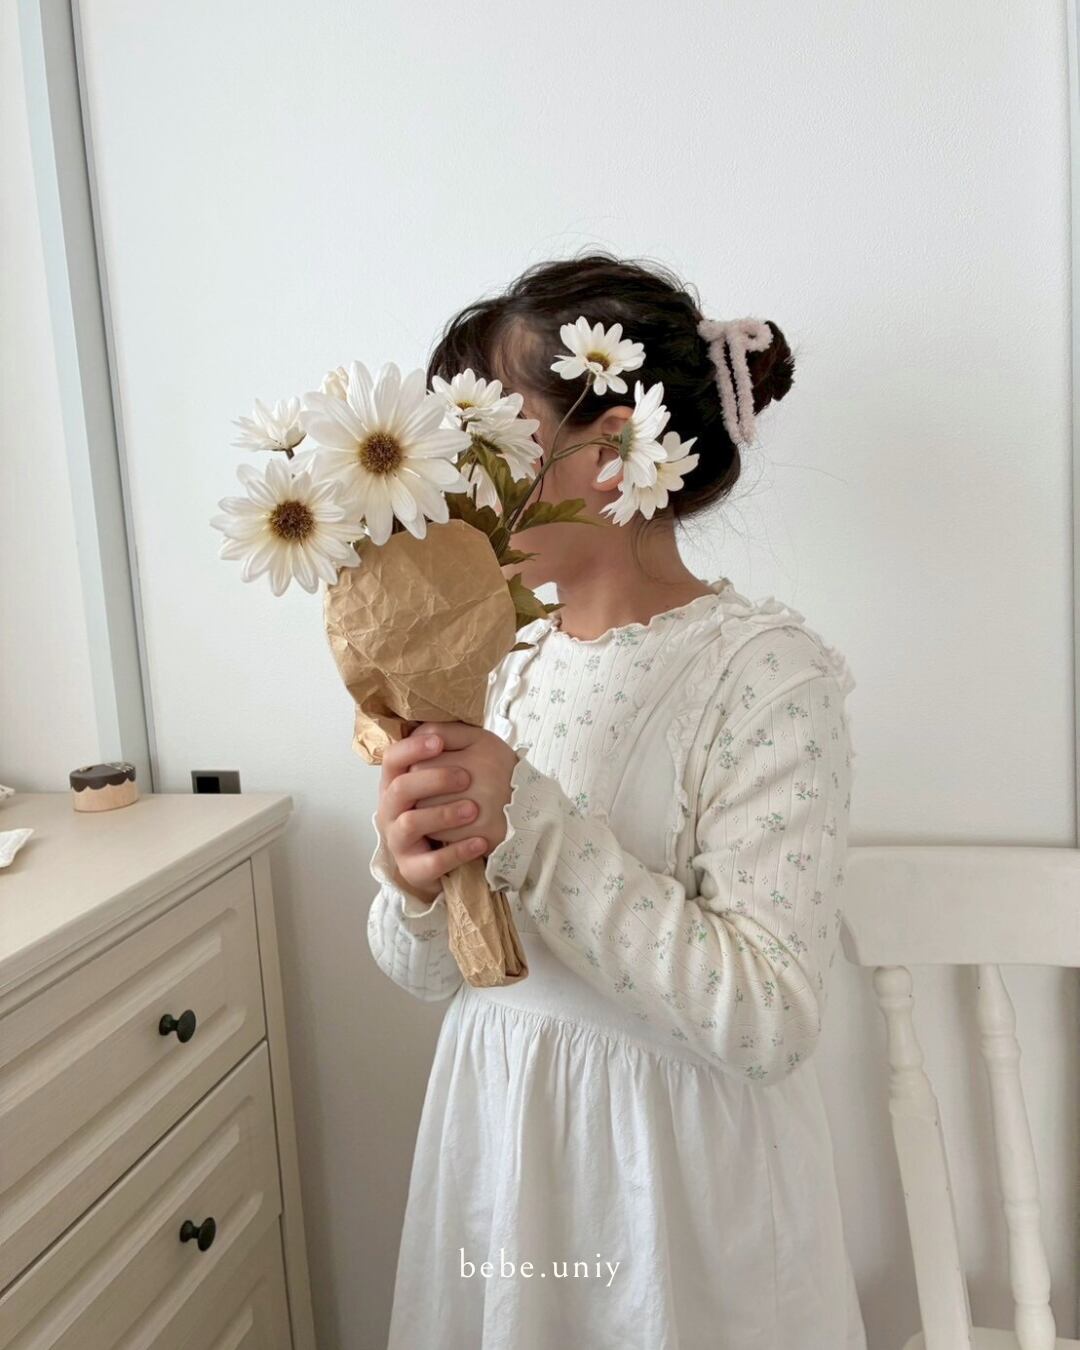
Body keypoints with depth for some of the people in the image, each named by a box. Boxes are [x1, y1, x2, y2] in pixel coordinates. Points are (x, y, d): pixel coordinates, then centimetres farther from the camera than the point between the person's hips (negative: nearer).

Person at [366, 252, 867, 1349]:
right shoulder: (500, 660, -1)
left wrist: (532, 826, -27)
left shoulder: (765, 668, -18)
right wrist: (416, 885, -20)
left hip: (682, 1165, -5)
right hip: (495, 1133, 6)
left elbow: (769, 1019, -24)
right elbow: (427, 973, 2)